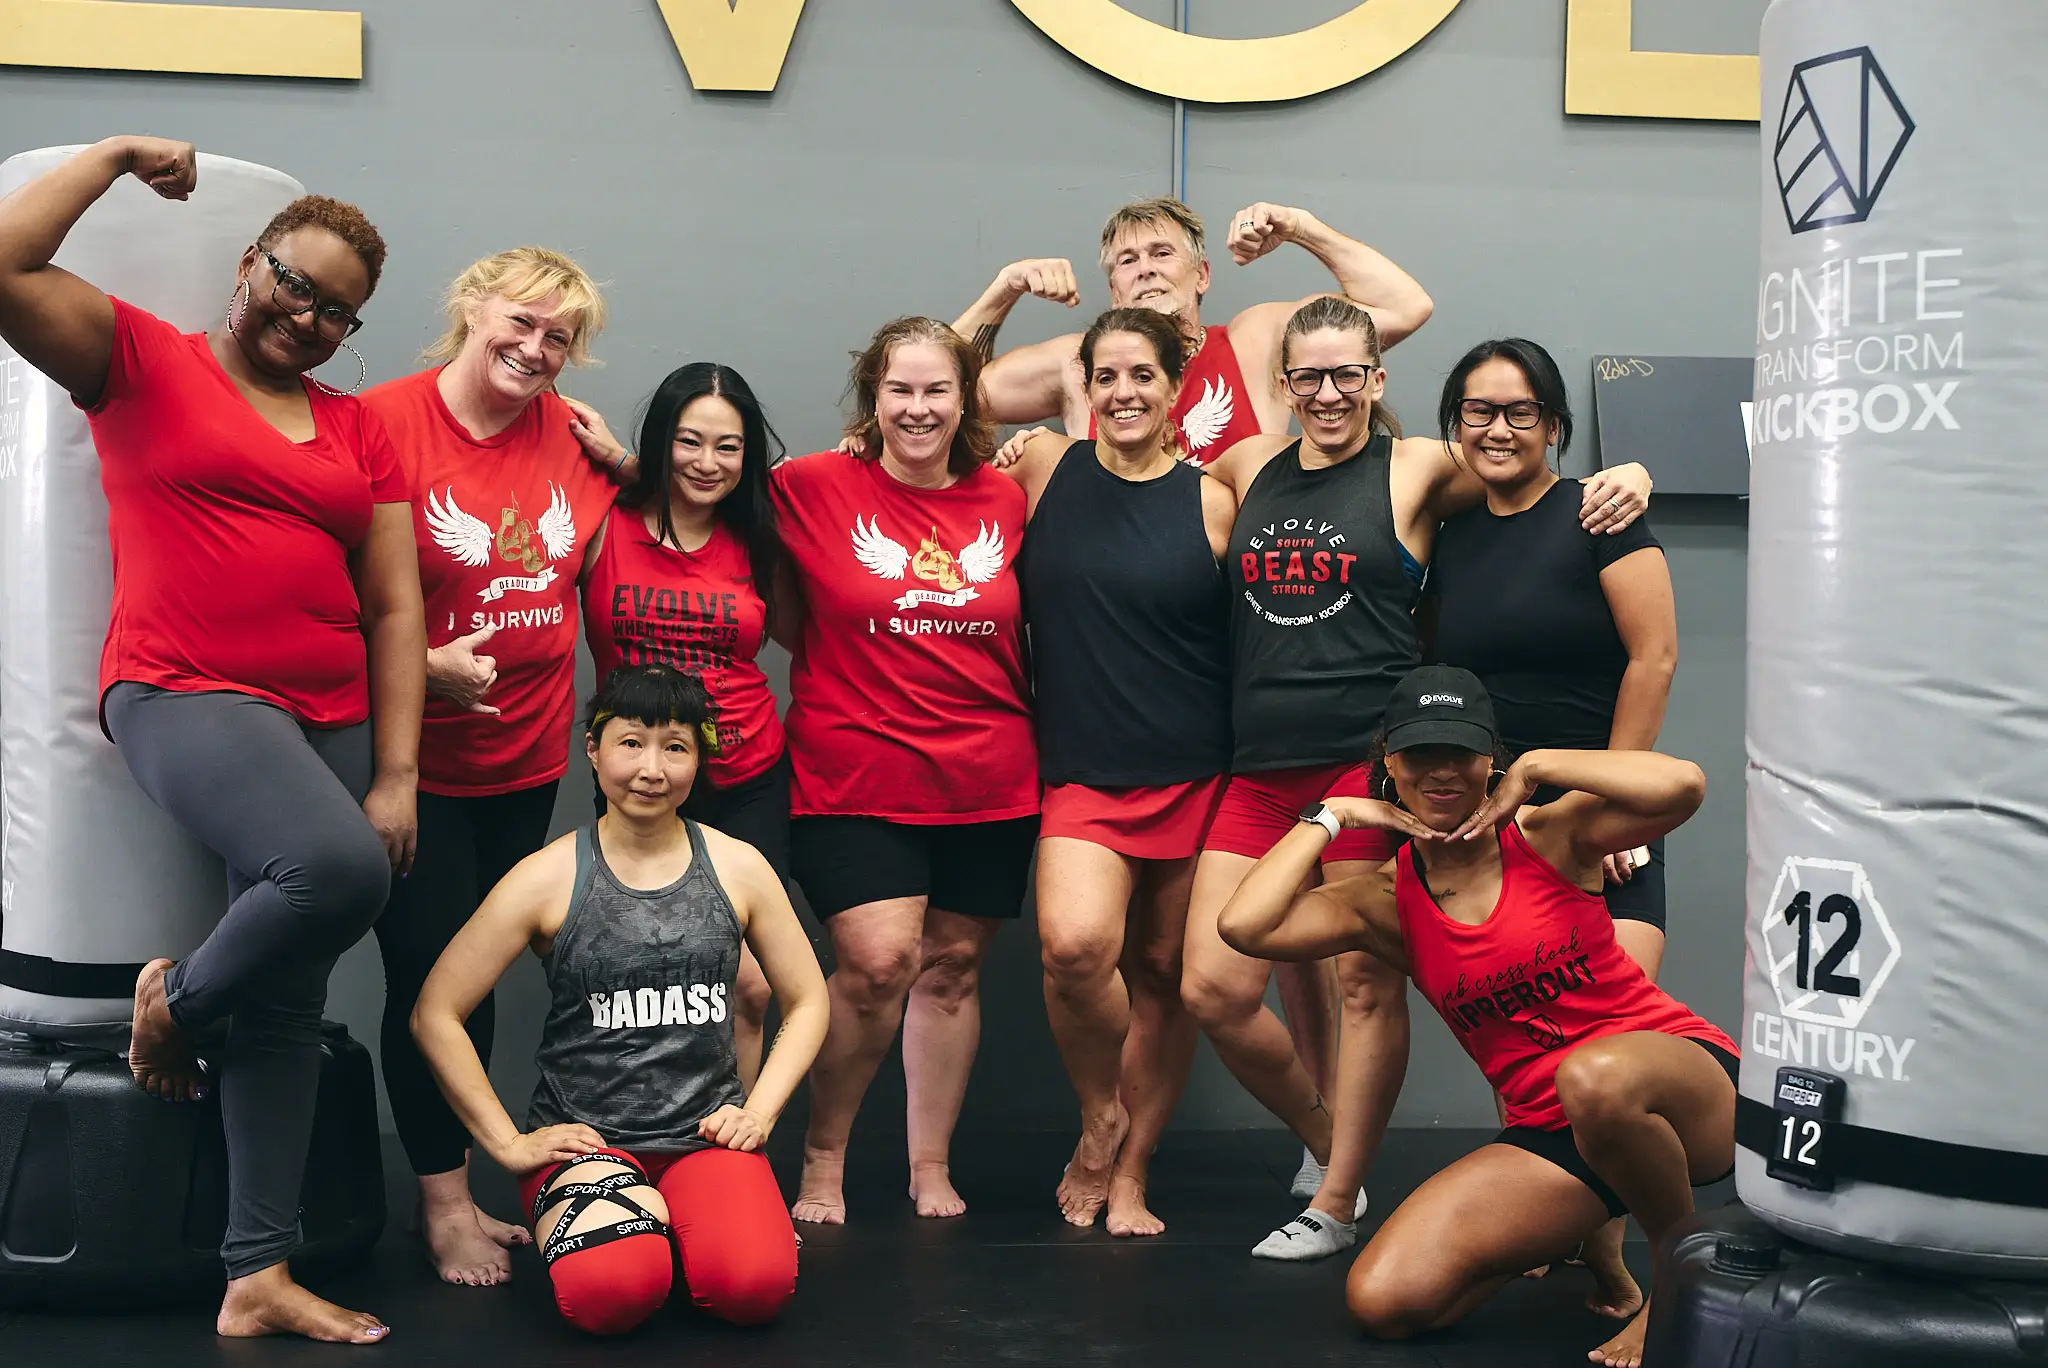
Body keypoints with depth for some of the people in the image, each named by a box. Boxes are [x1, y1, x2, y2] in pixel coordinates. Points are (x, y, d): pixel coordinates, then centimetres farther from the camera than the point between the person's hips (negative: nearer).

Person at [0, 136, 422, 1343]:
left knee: (289, 1000, 5)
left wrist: (397, 776, 1)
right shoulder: (140, 362, 5)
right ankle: (178, 999, 1)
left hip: (329, 723, 5)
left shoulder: (358, 430, 15)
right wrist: (118, 157, -1)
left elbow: (396, 608, 9)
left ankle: (260, 1275, 13)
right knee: (338, 868, -31)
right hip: (184, 695, -5)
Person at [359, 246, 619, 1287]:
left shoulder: (569, 436, 3)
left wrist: (617, 454, 2)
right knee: (430, 970, 0)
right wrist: (424, 663, -23)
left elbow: (597, 548, 20)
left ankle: (457, 1189, 26)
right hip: (415, 755, -5)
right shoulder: (386, 422, -13)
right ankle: (443, 1202, 15)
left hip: (529, 752, 5)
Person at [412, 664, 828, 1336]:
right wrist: (509, 1143, -4)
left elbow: (806, 1001, 13)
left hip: (707, 1133, 2)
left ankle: (665, 1213, 6)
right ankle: (640, 1213, 4)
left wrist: (758, 1111, 0)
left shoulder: (737, 868, 3)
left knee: (755, 1286, -27)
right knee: (612, 1294, -31)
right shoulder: (548, 878, -4)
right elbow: (436, 1014, -2)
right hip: (584, 1135, -2)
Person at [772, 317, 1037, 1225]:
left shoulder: (1005, 501, 6)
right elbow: (783, 614, 7)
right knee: (877, 961, -13)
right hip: (853, 777, -3)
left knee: (952, 966, 9)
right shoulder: (814, 488, -4)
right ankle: (823, 1153, 9)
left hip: (988, 782, 4)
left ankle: (931, 1166, 24)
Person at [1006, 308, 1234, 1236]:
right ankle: (1100, 1113, 7)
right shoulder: (1045, 471, 3)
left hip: (1194, 776, 1)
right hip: (1082, 773, -1)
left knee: (1163, 975, 7)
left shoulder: (1210, 503, 3)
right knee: (1074, 945, -23)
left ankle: (1128, 1175, 25)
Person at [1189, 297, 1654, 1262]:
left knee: (1365, 983, -1)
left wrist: (1624, 476, -12)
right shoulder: (1248, 467, 14)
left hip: (1371, 757, -4)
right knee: (1212, 990, -1)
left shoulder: (1418, 468, 3)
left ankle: (1336, 1205, 14)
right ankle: (1326, 1138, 24)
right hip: (1259, 767, 4)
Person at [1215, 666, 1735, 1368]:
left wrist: (1535, 769, -12)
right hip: (1548, 1138, 4)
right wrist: (1330, 816, -2)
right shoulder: (1387, 902, 3)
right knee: (1383, 1298, -14)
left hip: (1686, 1077, -4)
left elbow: (1682, 785, -23)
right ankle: (1578, 1236, 14)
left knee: (1597, 1076, -42)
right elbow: (1243, 925, -13)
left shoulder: (1549, 836, -4)